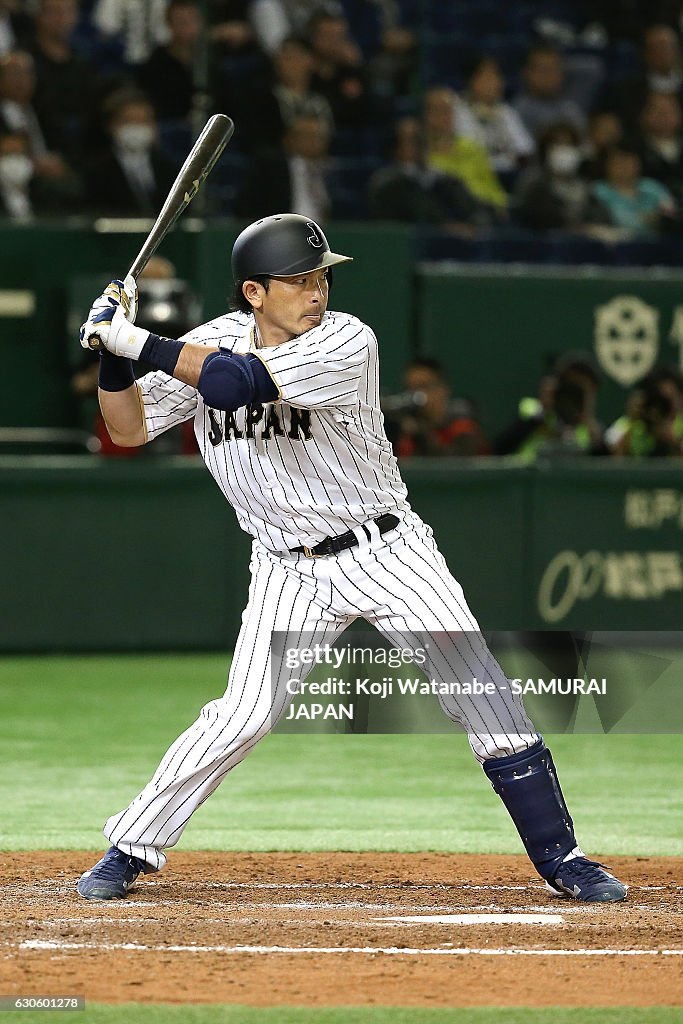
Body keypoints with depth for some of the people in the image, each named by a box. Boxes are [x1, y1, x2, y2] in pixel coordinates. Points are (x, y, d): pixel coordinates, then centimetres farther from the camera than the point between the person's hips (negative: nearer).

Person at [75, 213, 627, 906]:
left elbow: (238, 382, -32)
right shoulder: (211, 343, -4)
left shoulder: (347, 343, -20)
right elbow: (129, 428, -1)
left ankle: (558, 856, 1)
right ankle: (131, 848, 5)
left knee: (480, 688, -9)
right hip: (290, 573, 2)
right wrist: (112, 352, -17)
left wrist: (138, 342, -28)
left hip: (388, 553, -2)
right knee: (244, 714, -10)